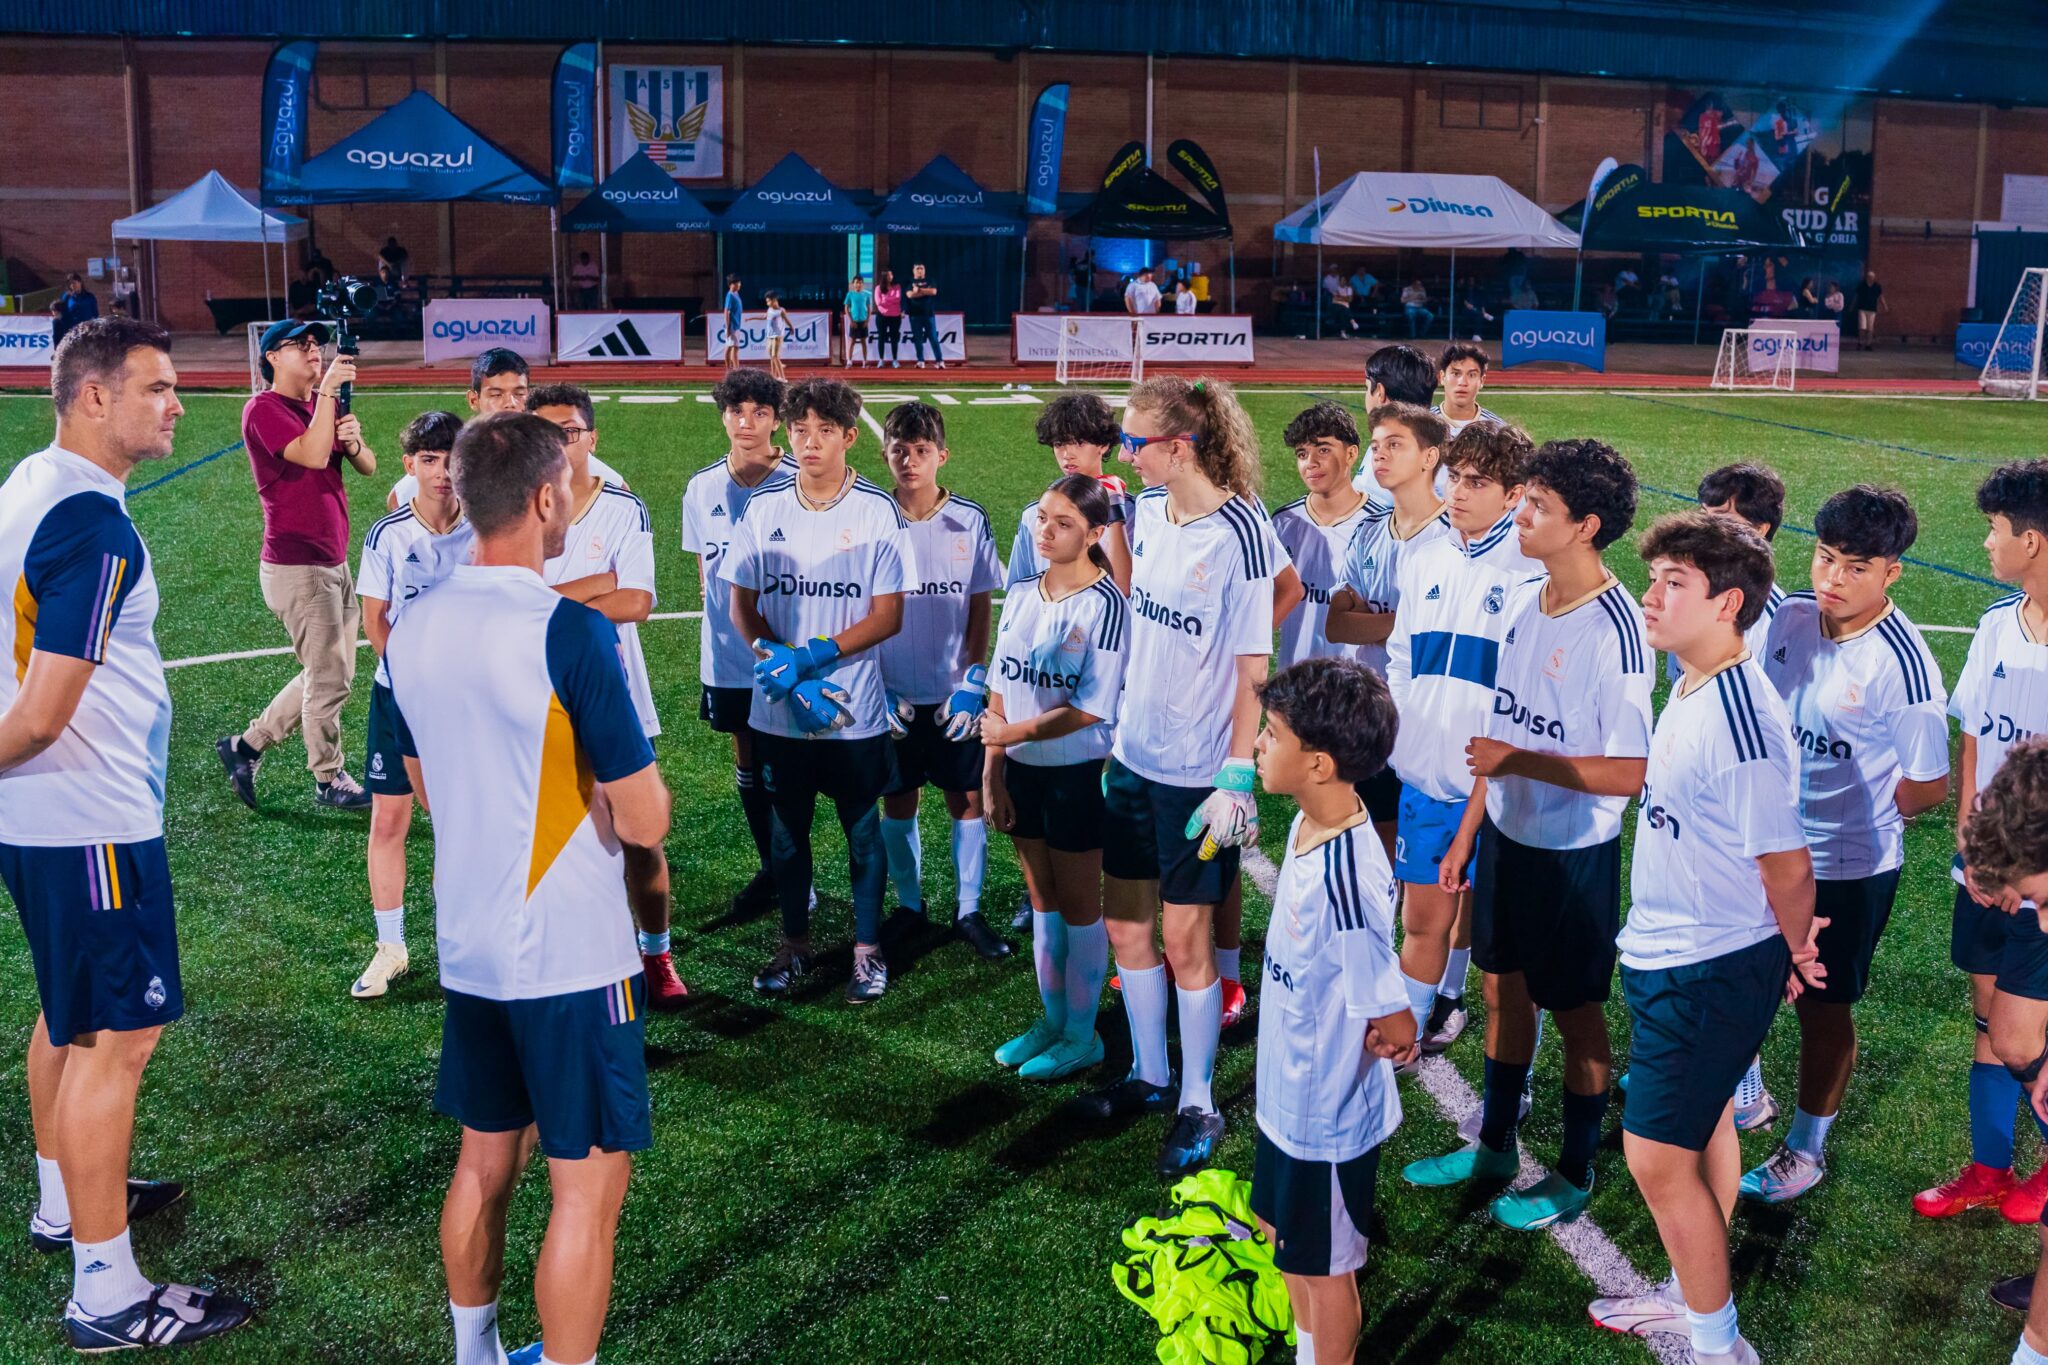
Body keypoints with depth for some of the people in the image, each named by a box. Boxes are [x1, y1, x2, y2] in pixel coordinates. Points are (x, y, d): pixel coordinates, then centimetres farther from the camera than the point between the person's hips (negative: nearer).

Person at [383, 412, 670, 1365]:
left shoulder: (412, 628, 2)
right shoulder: (570, 631, -21)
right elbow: (646, 824, -18)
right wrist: (633, 774, 2)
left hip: (468, 947, 8)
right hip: (570, 957, -7)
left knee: (484, 1162, 21)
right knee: (589, 1187, 5)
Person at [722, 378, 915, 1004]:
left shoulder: (878, 511, -7)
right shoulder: (762, 507, 1)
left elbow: (887, 616, -8)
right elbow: (743, 606, 3)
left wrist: (812, 657, -19)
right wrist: (783, 668, -13)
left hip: (856, 708, -2)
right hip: (779, 709, 3)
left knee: (862, 829, 8)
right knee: (786, 828, 14)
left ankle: (868, 950, 23)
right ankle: (795, 945, 30)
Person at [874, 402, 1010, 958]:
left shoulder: (969, 520, -3)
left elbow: (981, 605, 2)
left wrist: (973, 680, -6)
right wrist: (875, 686, -6)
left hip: (955, 692, 0)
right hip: (893, 695, 0)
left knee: (967, 800, 4)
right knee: (897, 803, 9)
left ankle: (968, 910, 17)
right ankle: (909, 907, 24)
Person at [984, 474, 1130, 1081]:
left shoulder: (1104, 604, -17)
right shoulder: (1022, 593, 4)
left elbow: (1092, 707, -20)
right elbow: (1001, 686, 7)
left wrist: (1013, 733, -14)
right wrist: (992, 771, 4)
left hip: (1078, 772, -6)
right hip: (1023, 770, 6)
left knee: (1079, 906, 6)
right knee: (1042, 901, 16)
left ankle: (1081, 1036, 19)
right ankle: (1052, 1020, 30)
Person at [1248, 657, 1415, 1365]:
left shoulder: (1343, 881, -35)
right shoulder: (1308, 827, -7)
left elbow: (1394, 1028, -28)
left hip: (1328, 1114, -9)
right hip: (1289, 1095, 9)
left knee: (1325, 1265, 15)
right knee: (1289, 1240, 28)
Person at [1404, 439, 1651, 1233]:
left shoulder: (1614, 630, -23)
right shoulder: (1522, 601, 1)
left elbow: (1630, 773, -23)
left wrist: (1520, 762, -27)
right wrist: (1468, 832, 14)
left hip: (1575, 854, -7)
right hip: (1505, 834, 7)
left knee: (1575, 1010, 9)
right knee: (1503, 989, 20)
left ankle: (1575, 1175, 28)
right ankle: (1494, 1145, 38)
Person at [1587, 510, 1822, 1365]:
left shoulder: (1740, 718, -28)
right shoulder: (1692, 691, 2)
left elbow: (1786, 863, -22)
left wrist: (1793, 953, -3)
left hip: (1711, 973, -9)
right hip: (1670, 953, 9)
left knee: (1657, 1156, -1)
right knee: (1705, 1125, 22)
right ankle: (1698, 1295, 40)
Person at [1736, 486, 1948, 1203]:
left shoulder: (1901, 665, -24)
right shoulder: (1791, 615, -7)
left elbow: (1929, 785, -15)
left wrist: (1856, 817, -2)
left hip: (1847, 865, -5)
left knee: (1821, 1005, 11)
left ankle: (1806, 1148, 32)